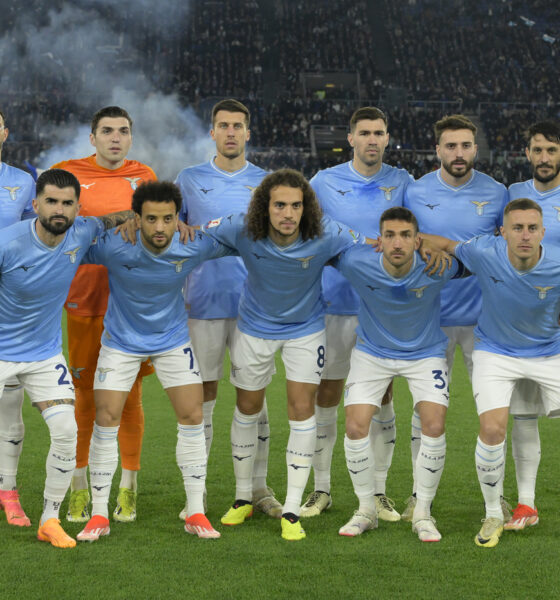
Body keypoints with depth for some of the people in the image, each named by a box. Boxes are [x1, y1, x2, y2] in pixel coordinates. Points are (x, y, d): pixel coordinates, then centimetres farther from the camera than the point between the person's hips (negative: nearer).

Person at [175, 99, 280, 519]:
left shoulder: (265, 182, 8)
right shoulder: (189, 180, 6)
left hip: (252, 301, 1)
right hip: (203, 302, -1)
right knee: (203, 395, 1)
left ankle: (258, 488, 11)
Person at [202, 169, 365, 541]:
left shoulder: (327, 236, -28)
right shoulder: (241, 230, -27)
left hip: (306, 327, -1)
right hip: (255, 326, 1)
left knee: (302, 409, -7)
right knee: (247, 408, 12)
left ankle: (292, 510, 3)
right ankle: (244, 498, 31)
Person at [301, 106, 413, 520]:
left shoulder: (401, 183, 5)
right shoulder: (325, 182, 3)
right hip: (335, 304, 0)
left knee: (382, 396, 4)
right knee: (327, 395, 3)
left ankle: (378, 491, 14)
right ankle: (321, 489, 15)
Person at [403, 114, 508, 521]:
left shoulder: (496, 193, 1)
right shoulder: (415, 193, 1)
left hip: (484, 319, 0)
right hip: (431, 318, 0)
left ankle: (495, 494, 15)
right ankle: (420, 494, 13)